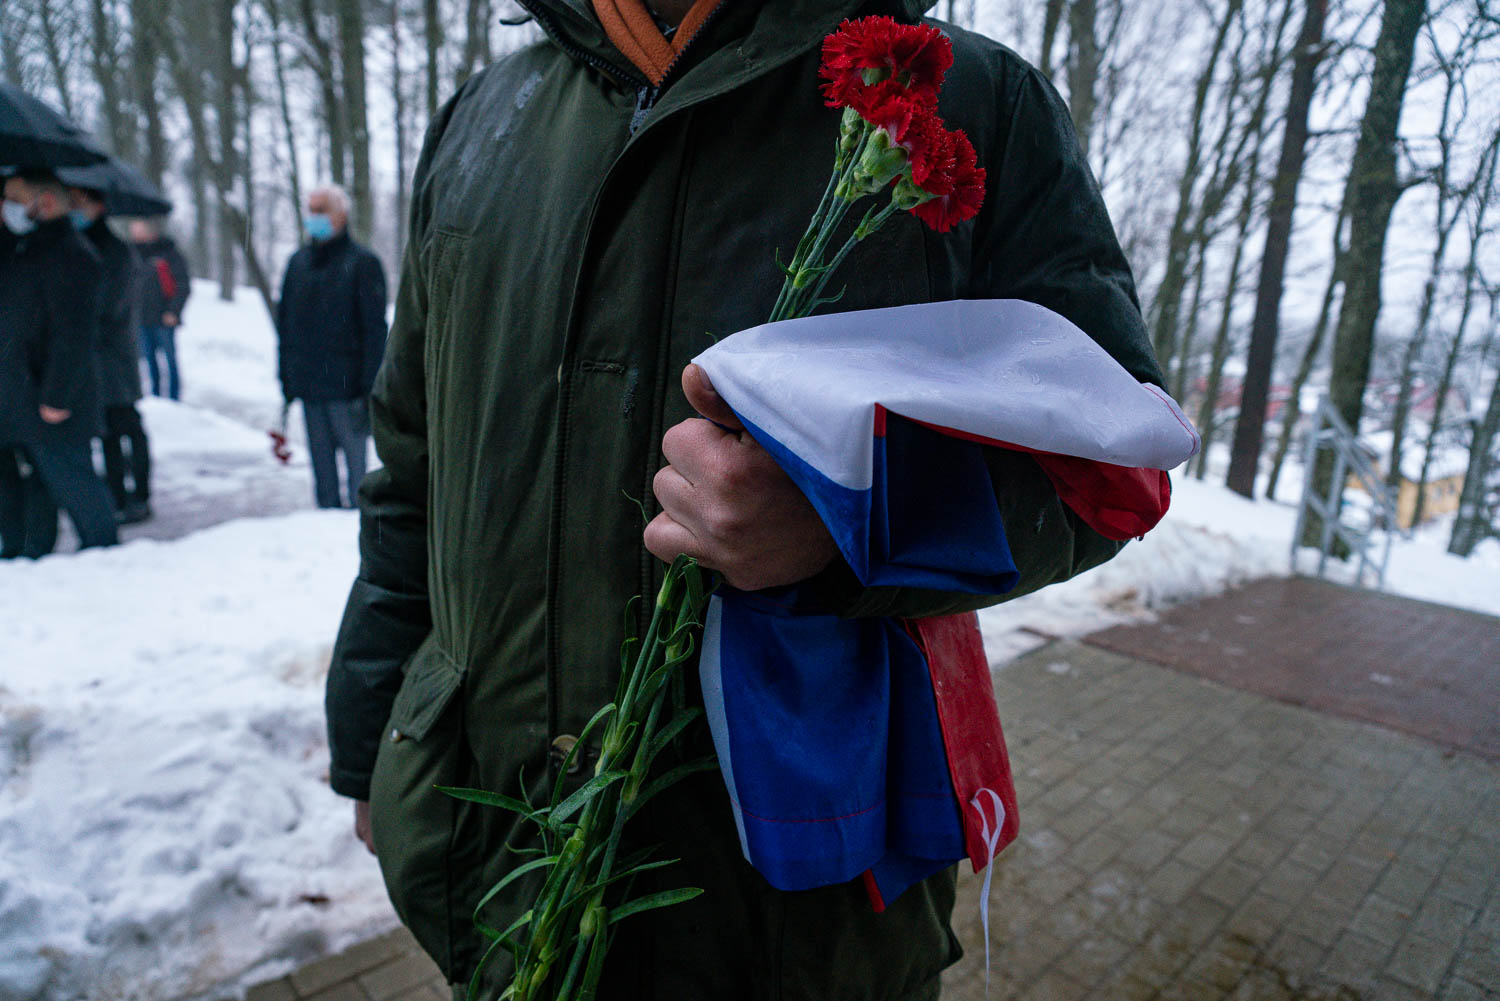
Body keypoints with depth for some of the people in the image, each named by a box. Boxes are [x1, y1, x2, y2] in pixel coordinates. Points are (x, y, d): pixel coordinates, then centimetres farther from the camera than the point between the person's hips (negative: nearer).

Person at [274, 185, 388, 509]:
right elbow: (284, 321, 18)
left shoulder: (362, 263, -4)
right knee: (321, 464, 11)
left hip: (346, 386, -5)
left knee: (355, 462, -1)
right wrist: (287, 379, 12)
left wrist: (367, 389, -14)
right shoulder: (298, 262, 13)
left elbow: (374, 331, -9)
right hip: (308, 386, 5)